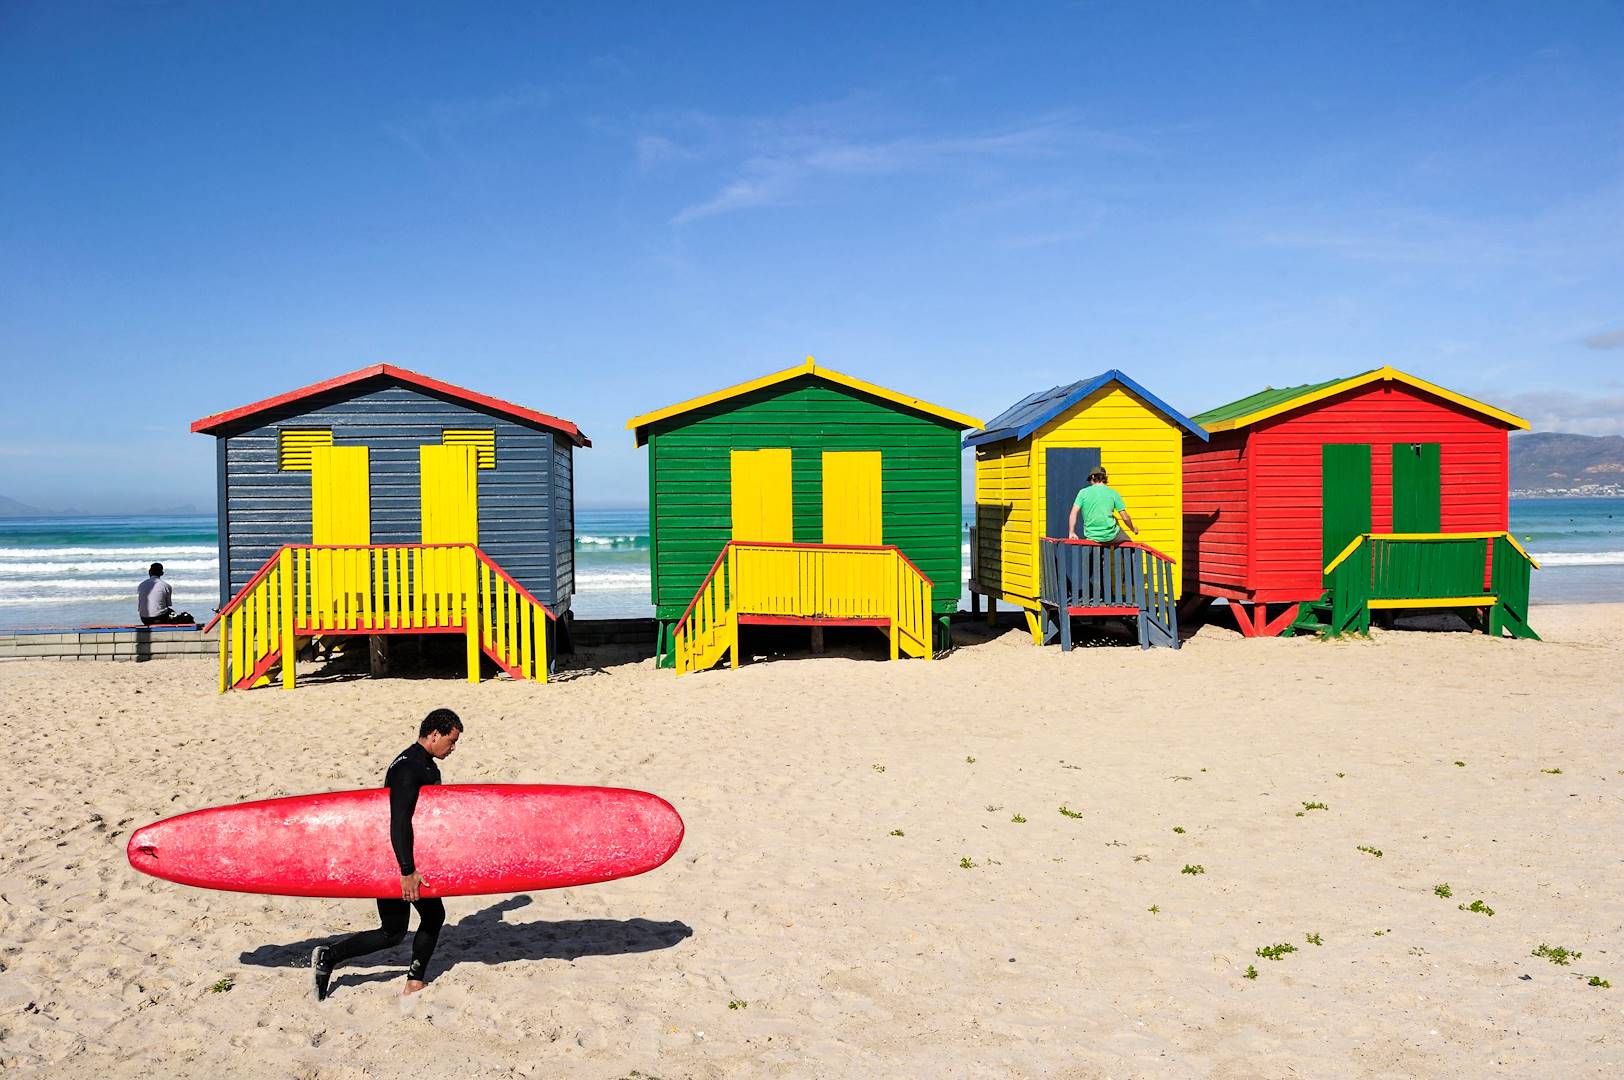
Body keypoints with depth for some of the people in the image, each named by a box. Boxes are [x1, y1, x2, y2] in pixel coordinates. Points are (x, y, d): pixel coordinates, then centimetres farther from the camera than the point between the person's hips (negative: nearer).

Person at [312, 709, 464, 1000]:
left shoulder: (428, 767, 11)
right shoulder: (408, 768, -22)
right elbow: (399, 821, -29)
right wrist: (407, 871, -31)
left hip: (413, 856, 10)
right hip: (395, 860, -10)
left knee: (433, 915, 11)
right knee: (393, 933, -2)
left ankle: (415, 984, 17)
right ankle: (329, 956, 8)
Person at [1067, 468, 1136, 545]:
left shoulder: (1083, 492, 1)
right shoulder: (1113, 493, 1)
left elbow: (1074, 512, -8)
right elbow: (1125, 518, 2)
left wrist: (1072, 533, -1)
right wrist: (1133, 529, 20)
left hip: (1091, 537, 1)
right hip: (1110, 536, -1)